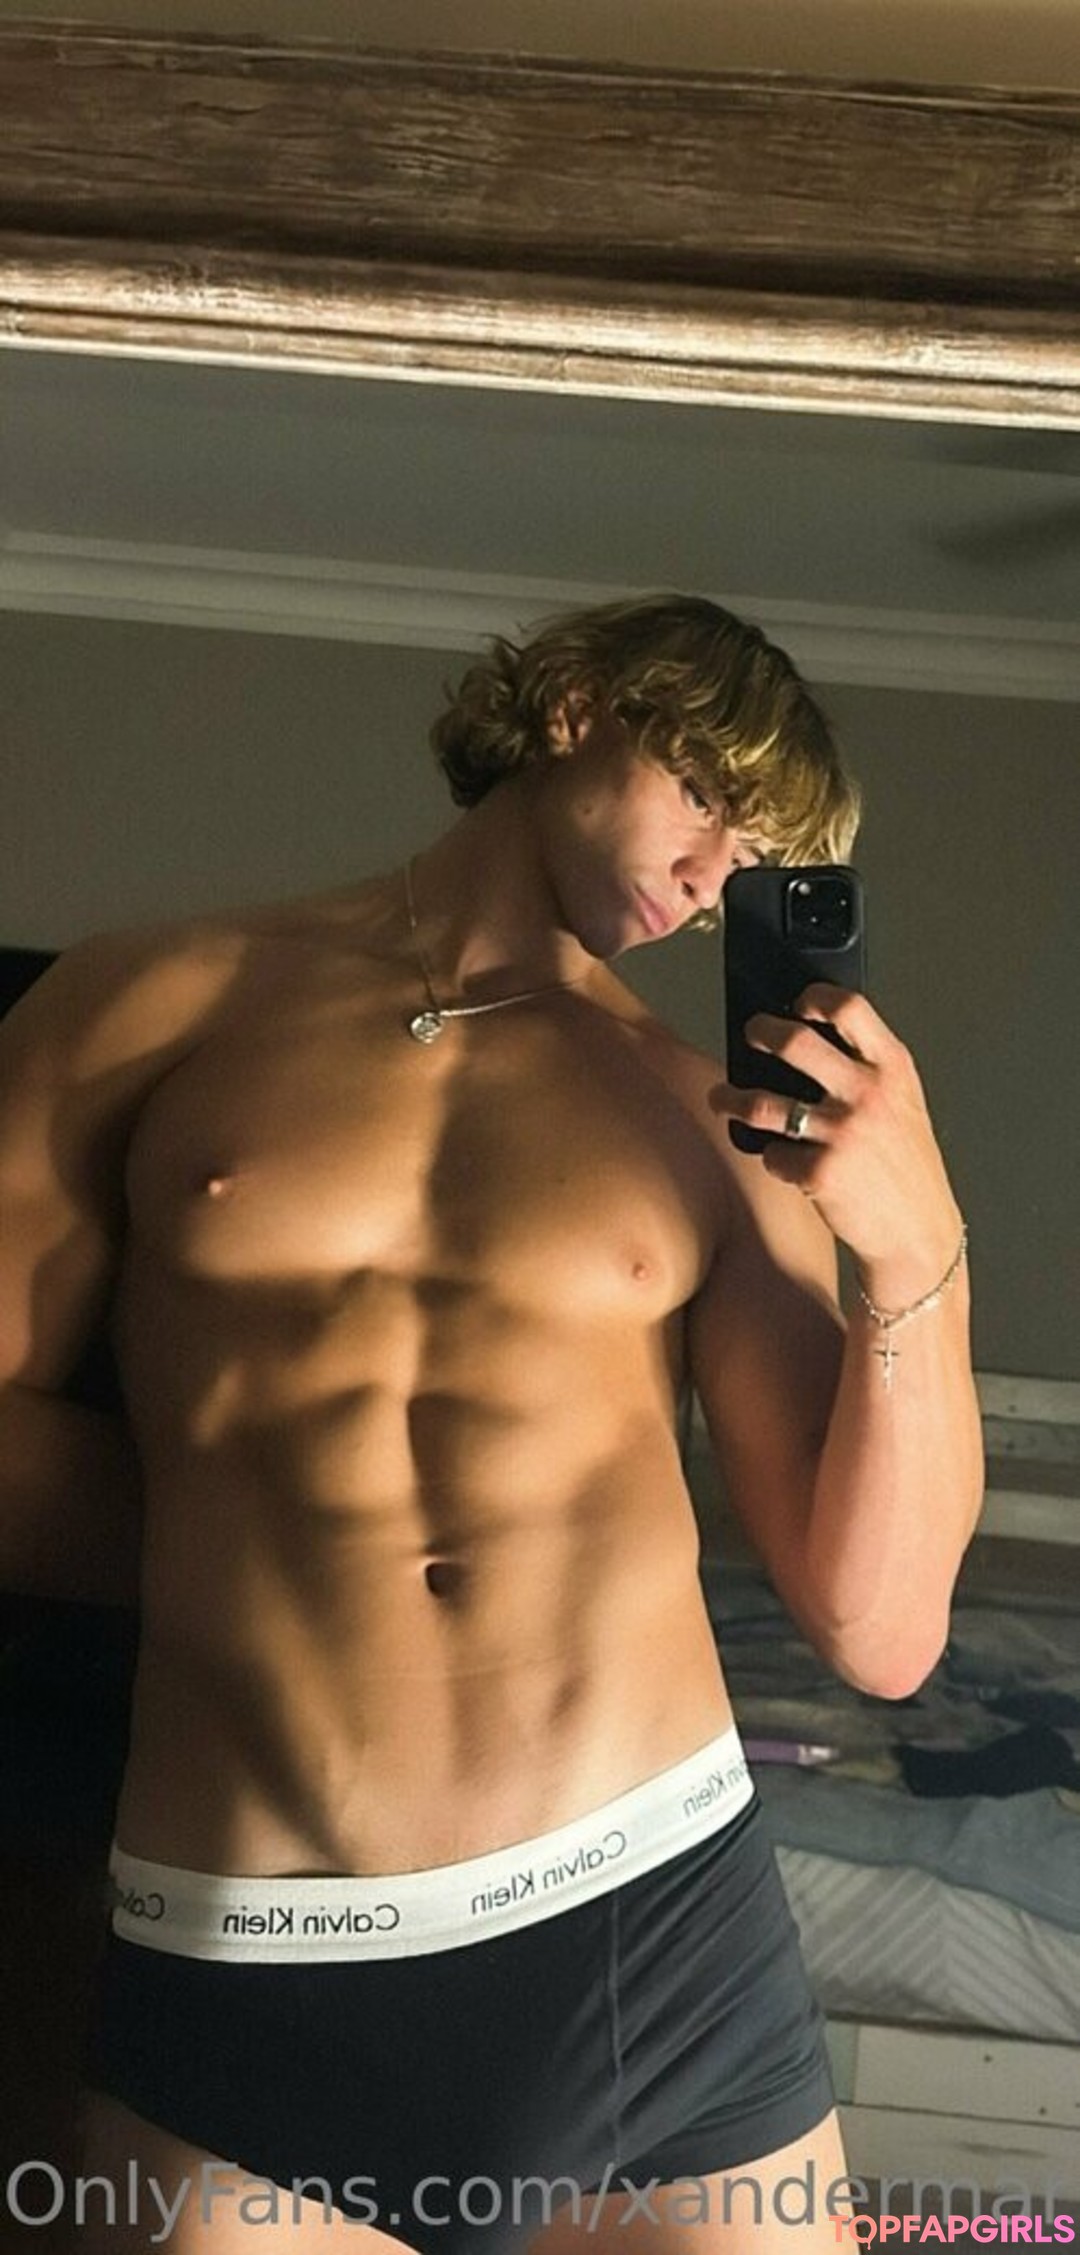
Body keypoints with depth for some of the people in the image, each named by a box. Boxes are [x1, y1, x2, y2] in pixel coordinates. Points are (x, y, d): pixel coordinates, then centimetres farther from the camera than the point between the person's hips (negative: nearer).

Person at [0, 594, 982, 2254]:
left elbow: (880, 1634, 1)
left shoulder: (713, 1131, 4)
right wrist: (234, 1532, 3)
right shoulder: (155, 1007, 4)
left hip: (658, 1929, 1)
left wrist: (916, 1257, -10)